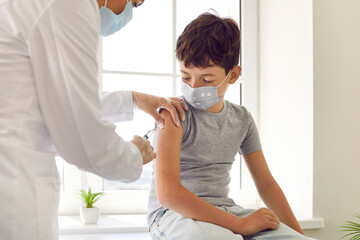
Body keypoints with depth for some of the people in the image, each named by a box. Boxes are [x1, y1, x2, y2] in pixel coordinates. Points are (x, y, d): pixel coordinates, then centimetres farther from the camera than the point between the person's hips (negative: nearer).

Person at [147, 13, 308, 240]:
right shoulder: (174, 113, -11)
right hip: (173, 213, -6)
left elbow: (266, 183, 17)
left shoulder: (242, 119, 9)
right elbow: (167, 193, -22)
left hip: (224, 208, 6)